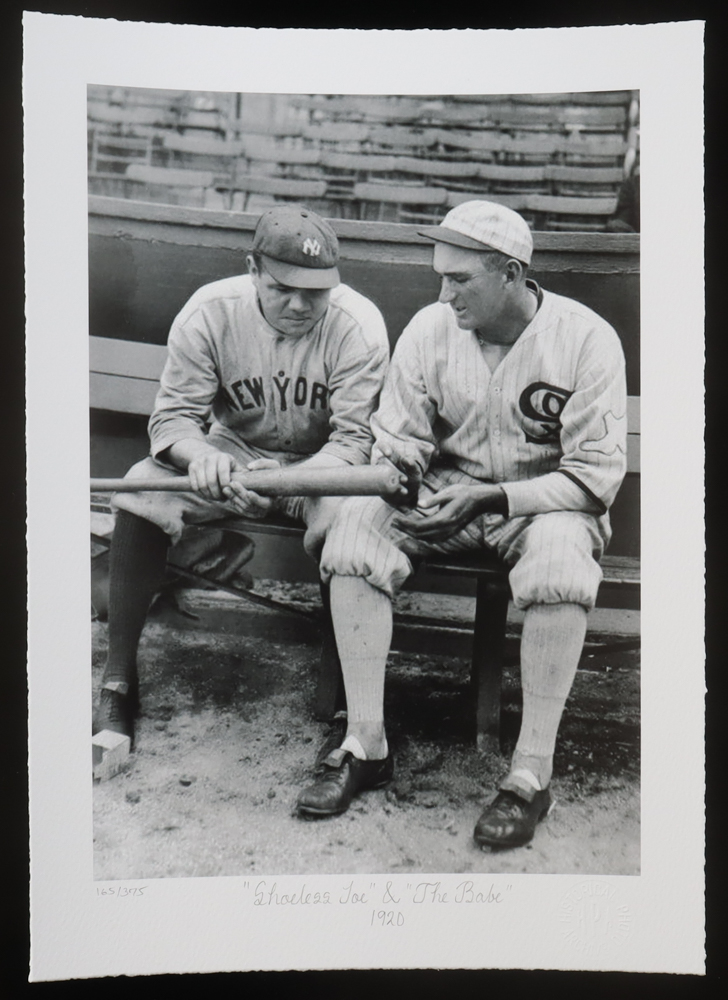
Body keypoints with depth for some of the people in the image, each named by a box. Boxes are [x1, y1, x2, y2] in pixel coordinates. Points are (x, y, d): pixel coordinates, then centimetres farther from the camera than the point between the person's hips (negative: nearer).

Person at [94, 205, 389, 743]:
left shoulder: (359, 324, -19)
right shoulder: (209, 311, -13)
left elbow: (354, 440, -20)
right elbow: (172, 416, -12)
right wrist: (200, 455, -36)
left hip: (321, 463, -2)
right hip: (232, 451, 2)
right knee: (140, 491, -24)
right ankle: (119, 679, -12)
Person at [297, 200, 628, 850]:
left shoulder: (586, 338, -14)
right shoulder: (429, 329, -3)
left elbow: (597, 473, -17)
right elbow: (395, 446, 4)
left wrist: (493, 497, -27)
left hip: (545, 499, -3)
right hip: (446, 493, 3)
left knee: (562, 552, -37)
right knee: (354, 526, -23)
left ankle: (532, 772, -26)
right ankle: (365, 746, -18)